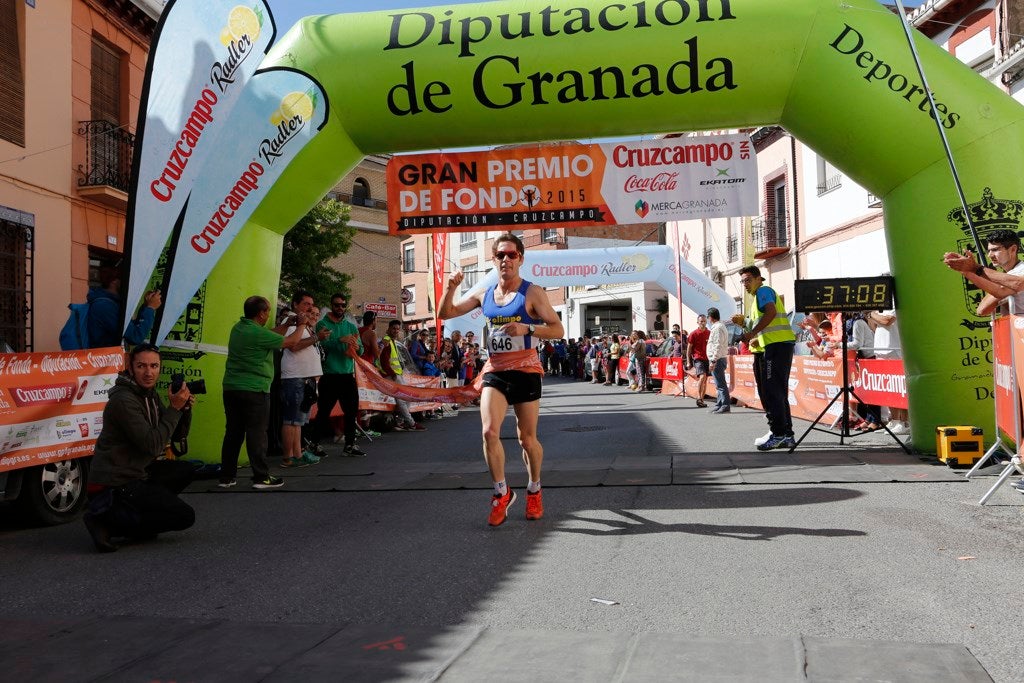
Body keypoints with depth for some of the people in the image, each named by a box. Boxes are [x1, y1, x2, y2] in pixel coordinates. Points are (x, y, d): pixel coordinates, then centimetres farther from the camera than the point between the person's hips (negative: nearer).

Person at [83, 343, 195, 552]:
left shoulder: (150, 395, 11)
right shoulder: (123, 400, -18)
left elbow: (177, 435, 16)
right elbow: (152, 445, -24)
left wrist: (184, 408, -3)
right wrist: (174, 408, -19)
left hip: (135, 473, 9)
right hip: (113, 484, -9)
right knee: (185, 516, -11)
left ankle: (134, 512, 7)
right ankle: (107, 518, -12)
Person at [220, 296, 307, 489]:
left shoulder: (238, 328, 10)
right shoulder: (258, 333, -16)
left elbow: (270, 335, 22)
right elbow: (292, 342, -8)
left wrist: (288, 324, 25)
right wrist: (301, 325, 9)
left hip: (231, 388, 8)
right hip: (254, 391, -8)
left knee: (233, 433, 11)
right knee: (257, 434, -2)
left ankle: (226, 477, 14)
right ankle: (261, 477, 4)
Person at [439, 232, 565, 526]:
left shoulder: (532, 293, -3)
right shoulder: (484, 295, 9)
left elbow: (558, 330, -7)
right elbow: (445, 313, 14)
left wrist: (527, 328, -23)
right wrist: (451, 288, -4)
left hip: (525, 371, -3)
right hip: (494, 372, 3)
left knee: (527, 438, 6)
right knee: (489, 431, -15)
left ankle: (534, 491, 30)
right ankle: (502, 492, 3)